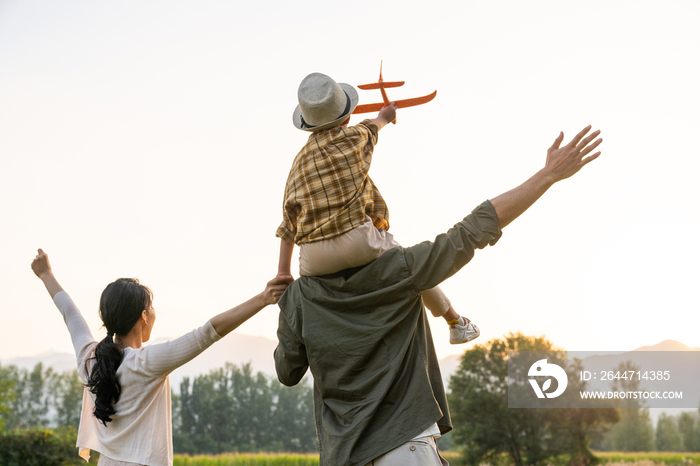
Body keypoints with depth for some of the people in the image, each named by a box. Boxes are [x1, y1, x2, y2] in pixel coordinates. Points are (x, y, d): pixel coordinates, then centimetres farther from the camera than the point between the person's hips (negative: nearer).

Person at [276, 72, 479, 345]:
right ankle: (455, 323, 41)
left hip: (313, 258, 2)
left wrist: (283, 270, 14)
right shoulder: (354, 137, 6)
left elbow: (288, 219, 12)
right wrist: (384, 116, 55)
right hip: (357, 240, -2)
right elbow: (370, 128, 31)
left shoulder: (300, 161, 13)